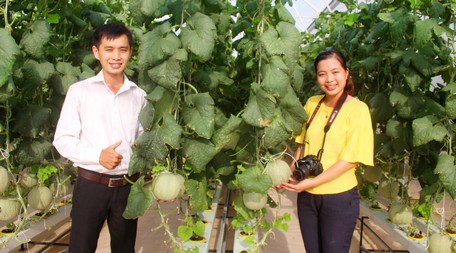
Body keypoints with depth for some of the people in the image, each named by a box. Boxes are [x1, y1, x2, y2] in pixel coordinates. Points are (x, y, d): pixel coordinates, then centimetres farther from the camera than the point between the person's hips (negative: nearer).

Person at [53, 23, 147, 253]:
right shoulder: (79, 91, -3)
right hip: (91, 184, -3)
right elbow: (62, 139, -4)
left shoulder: (138, 95, 6)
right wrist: (98, 156, -19)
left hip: (127, 186, 3)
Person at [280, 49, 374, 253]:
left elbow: (350, 159, -16)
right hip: (307, 196, 5)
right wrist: (291, 174, -3)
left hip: (339, 198, -5)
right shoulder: (312, 104, 3)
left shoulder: (357, 109, -12)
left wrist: (312, 182, -21)